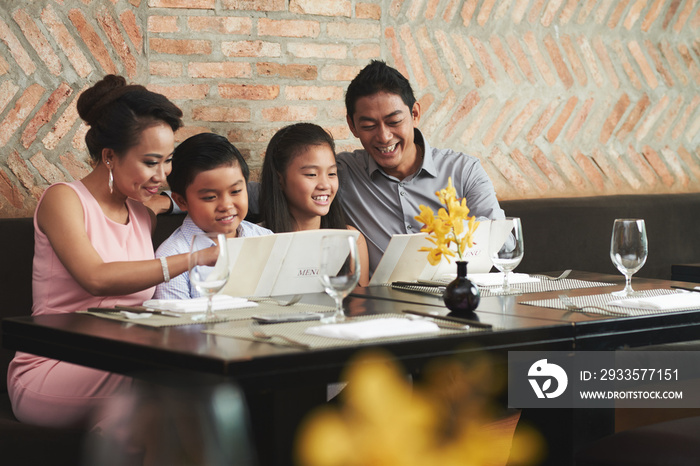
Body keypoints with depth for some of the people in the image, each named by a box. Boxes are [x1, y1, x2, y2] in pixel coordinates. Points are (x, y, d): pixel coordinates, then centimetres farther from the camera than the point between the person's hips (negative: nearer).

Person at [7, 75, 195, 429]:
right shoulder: (63, 199, -3)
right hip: (51, 370, -6)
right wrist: (195, 258, -27)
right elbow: (96, 278, -21)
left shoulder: (145, 216, 19)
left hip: (117, 367, 6)